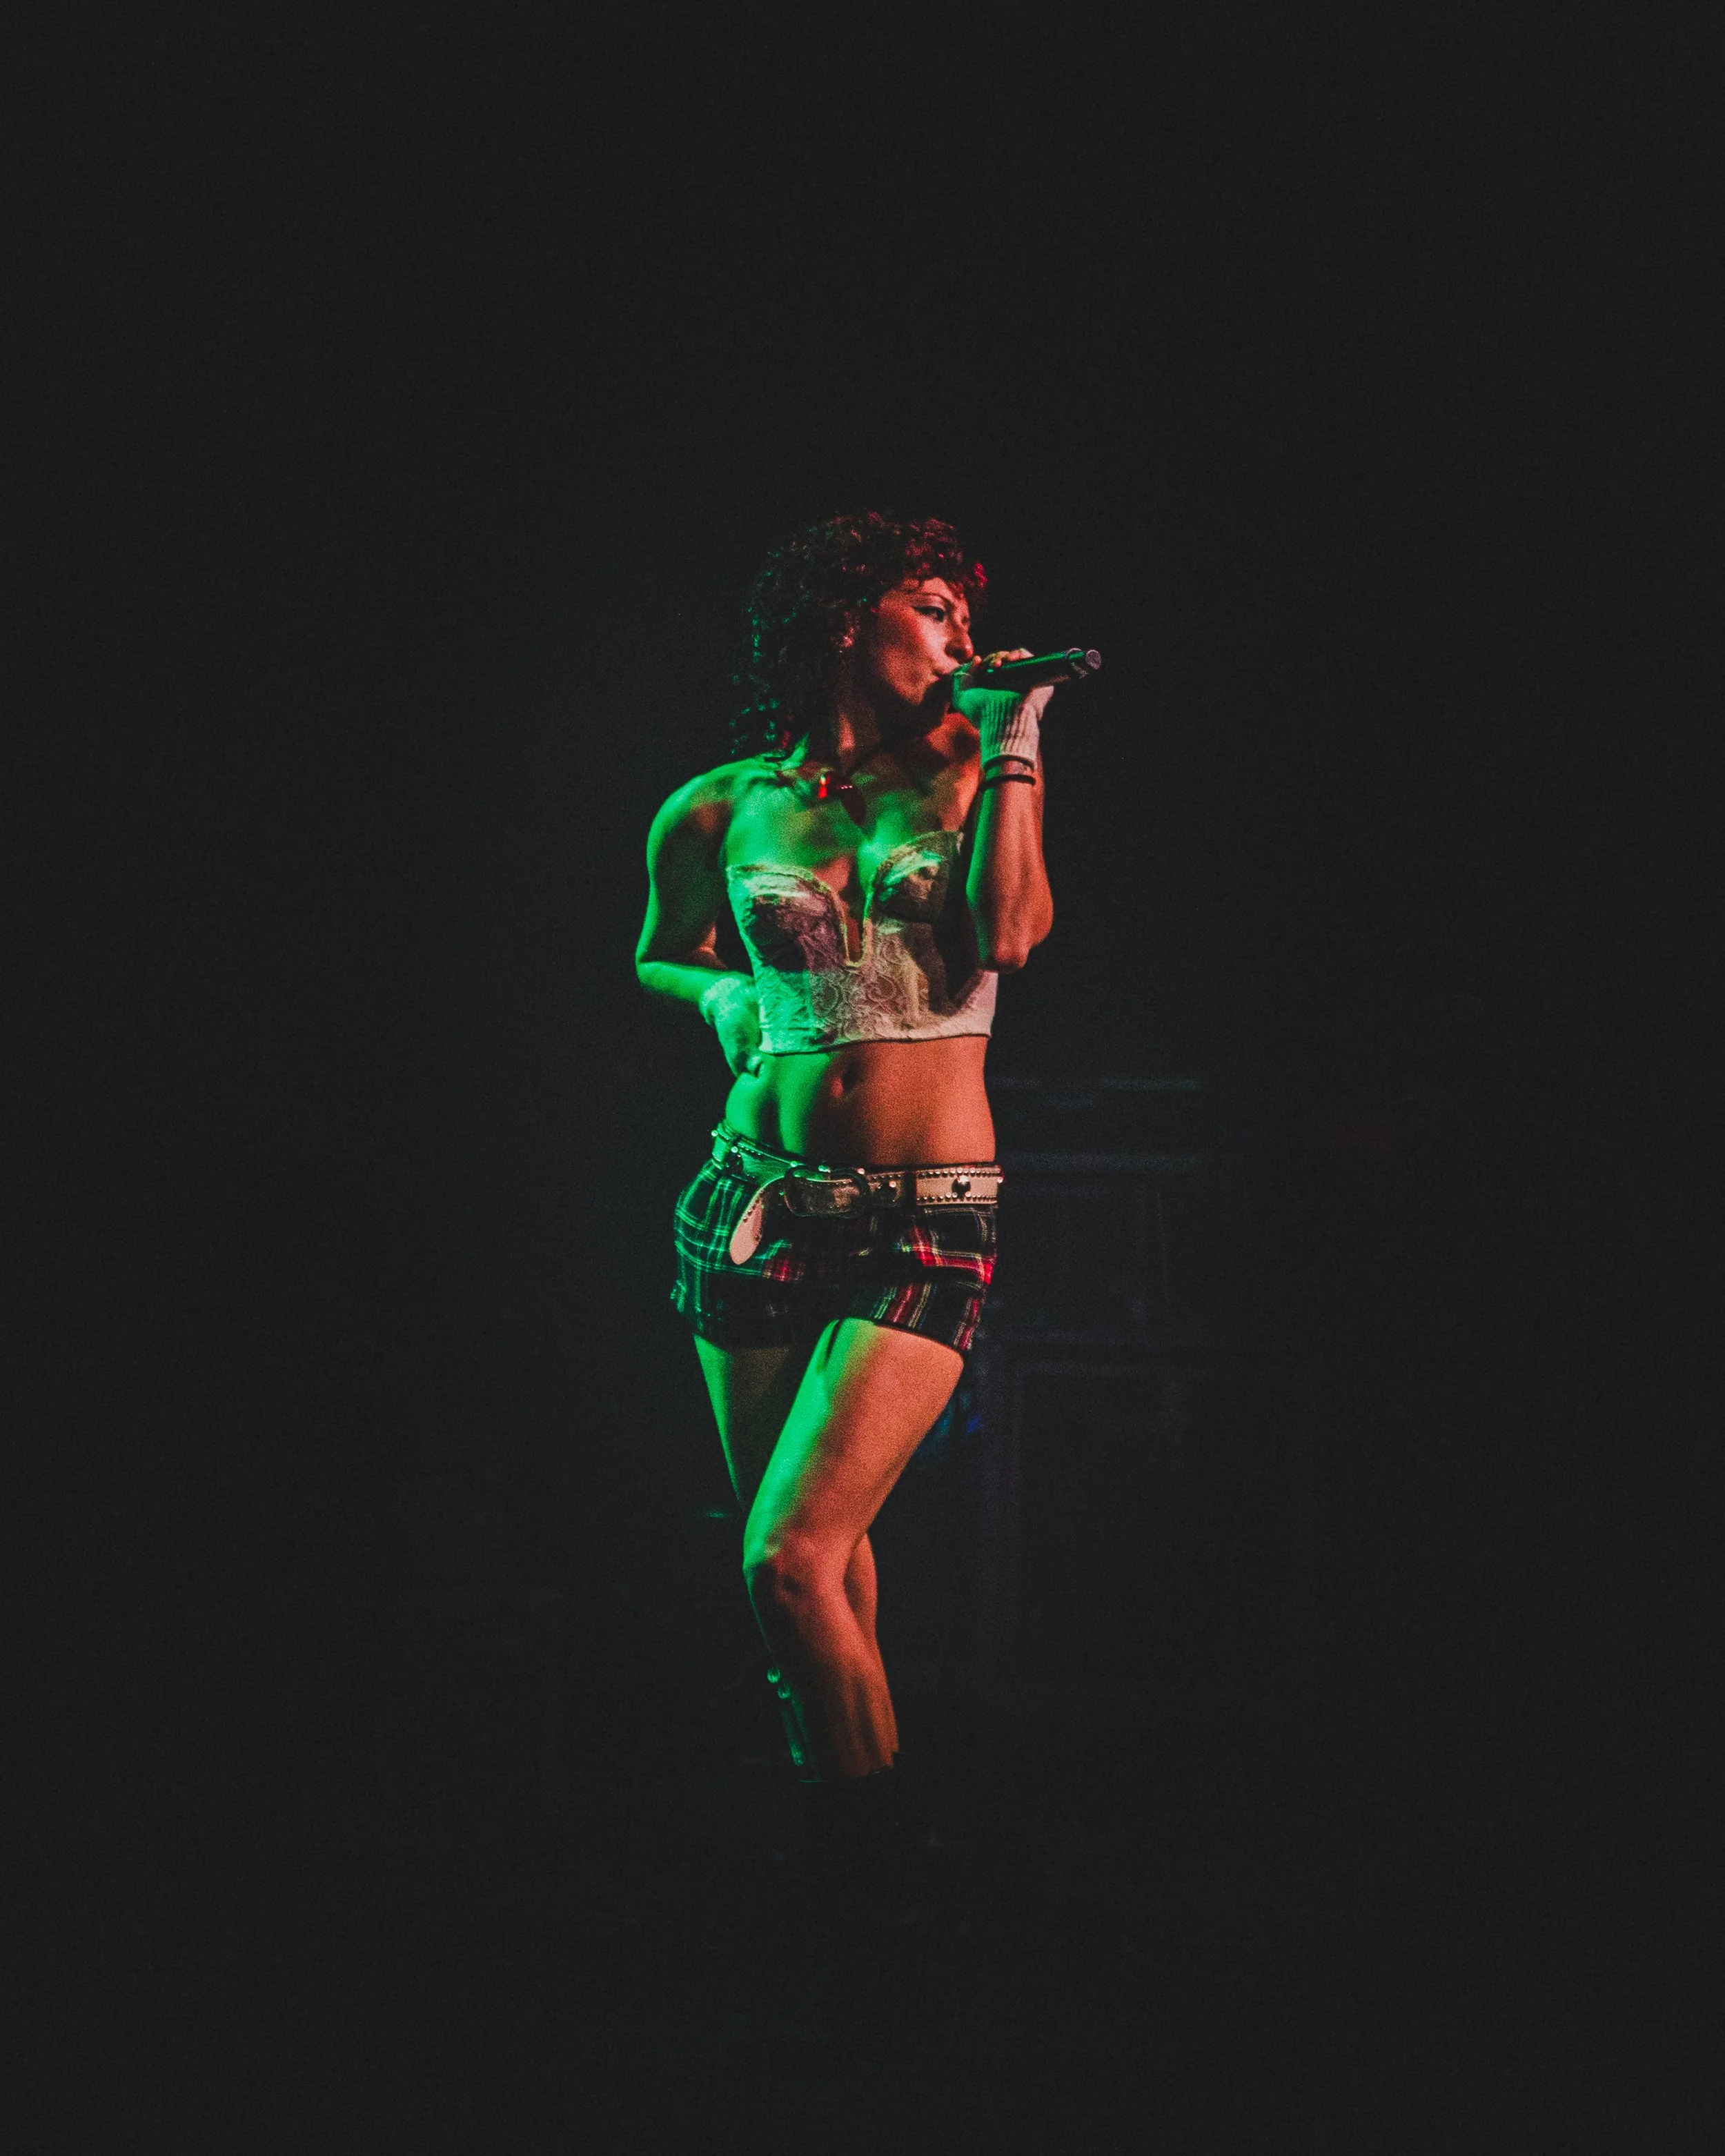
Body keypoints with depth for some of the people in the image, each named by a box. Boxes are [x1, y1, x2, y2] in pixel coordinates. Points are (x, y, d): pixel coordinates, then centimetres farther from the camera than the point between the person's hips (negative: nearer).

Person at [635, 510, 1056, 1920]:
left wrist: (1012, 742, -11)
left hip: (928, 1226, -2)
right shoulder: (722, 812, 4)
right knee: (827, 1542, 14)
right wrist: (726, 997, 1)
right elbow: (662, 957, 22)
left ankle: (877, 1858, 8)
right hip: (760, 1207, 2)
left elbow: (1012, 936, -15)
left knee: (790, 1560, -12)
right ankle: (829, 1801, 39)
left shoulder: (970, 772, 3)